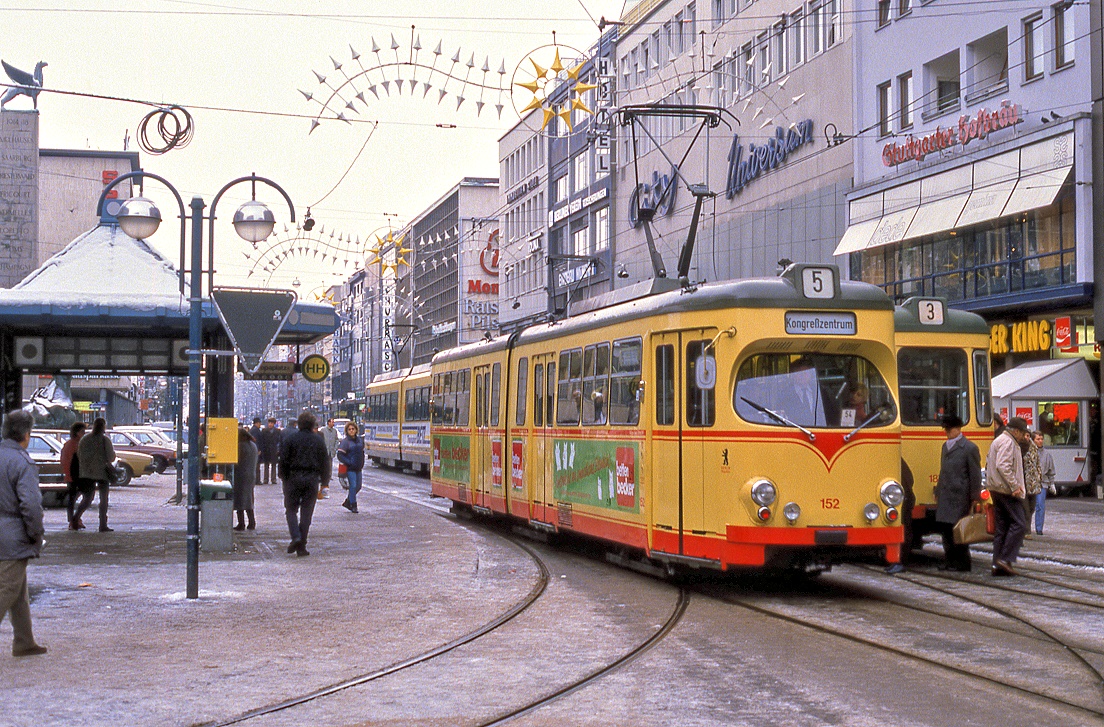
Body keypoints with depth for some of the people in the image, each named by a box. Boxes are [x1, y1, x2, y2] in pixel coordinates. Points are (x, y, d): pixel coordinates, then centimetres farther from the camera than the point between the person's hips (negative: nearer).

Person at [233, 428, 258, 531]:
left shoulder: (241, 445, -14)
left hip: (241, 475, -8)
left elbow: (237, 462, -16)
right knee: (248, 500, 15)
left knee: (239, 500, -3)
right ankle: (252, 523, 15)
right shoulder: (253, 445, 11)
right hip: (252, 475, 8)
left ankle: (241, 524, -4)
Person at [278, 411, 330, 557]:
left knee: (291, 509, 10)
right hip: (312, 479, 2)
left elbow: (284, 460, -4)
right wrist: (324, 481, 14)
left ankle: (295, 536, -13)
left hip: (293, 478, -2)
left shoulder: (290, 439, -1)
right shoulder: (318, 441, 5)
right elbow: (324, 463, 8)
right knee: (306, 512, 5)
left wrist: (284, 478, 3)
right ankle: (302, 547, 5)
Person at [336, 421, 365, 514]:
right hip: (350, 468, -6)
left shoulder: (360, 440, 10)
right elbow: (340, 455, -12)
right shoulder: (345, 441, -8)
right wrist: (349, 463, -17)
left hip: (358, 468, 6)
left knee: (358, 486, 10)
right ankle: (353, 506, -3)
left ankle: (347, 502, 25)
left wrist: (362, 465, 13)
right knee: (353, 486, -10)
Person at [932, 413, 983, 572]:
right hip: (945, 497, 7)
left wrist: (975, 498, -9)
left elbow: (975, 475, -7)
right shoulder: (945, 446, 16)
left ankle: (962, 563, 5)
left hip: (960, 497, -7)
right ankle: (949, 561, 17)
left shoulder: (970, 448, -7)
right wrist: (938, 492, 19)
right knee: (944, 529, 8)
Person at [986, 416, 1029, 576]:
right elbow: (1003, 466, -22)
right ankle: (1005, 559, -13)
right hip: (1006, 491, -11)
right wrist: (1014, 486, -22)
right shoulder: (1008, 442, -10)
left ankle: (997, 565, 8)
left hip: (996, 490, 11)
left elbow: (988, 464, 24)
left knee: (1002, 527, 9)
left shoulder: (998, 441, 22)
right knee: (1019, 524, -10)